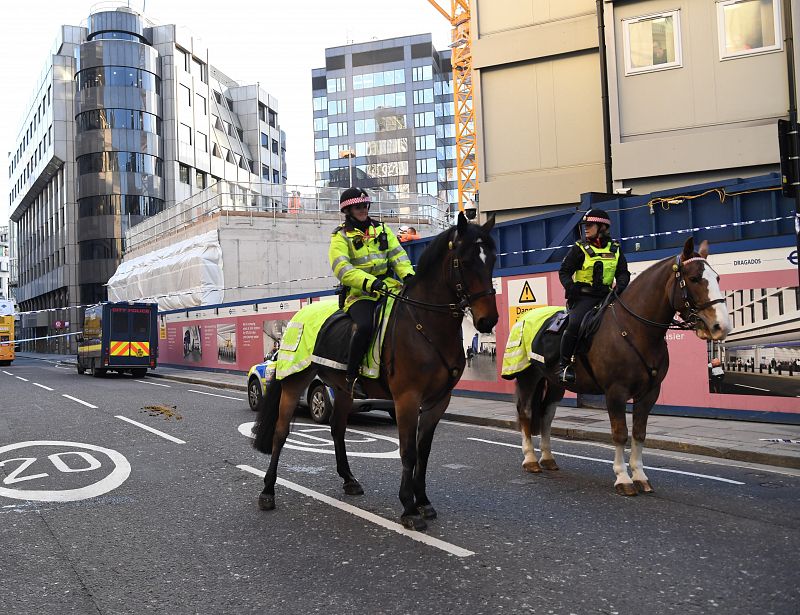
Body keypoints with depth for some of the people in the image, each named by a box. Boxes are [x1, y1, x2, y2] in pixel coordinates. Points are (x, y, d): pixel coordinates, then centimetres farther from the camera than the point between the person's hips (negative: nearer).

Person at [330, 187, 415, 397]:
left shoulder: (381, 229, 19)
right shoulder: (341, 237, 3)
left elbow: (398, 255, 12)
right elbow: (342, 269, -12)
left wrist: (408, 275, -9)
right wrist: (369, 282, -27)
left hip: (388, 287, 5)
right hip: (359, 294, -5)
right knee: (364, 326, -33)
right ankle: (351, 377, -17)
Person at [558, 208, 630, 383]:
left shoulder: (615, 249, 13)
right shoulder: (580, 248, 3)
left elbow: (623, 273, 10)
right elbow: (564, 271, 2)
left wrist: (620, 287, -13)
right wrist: (570, 286, -19)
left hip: (606, 296, 4)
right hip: (583, 296, -4)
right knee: (575, 324, -27)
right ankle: (564, 365, -13)